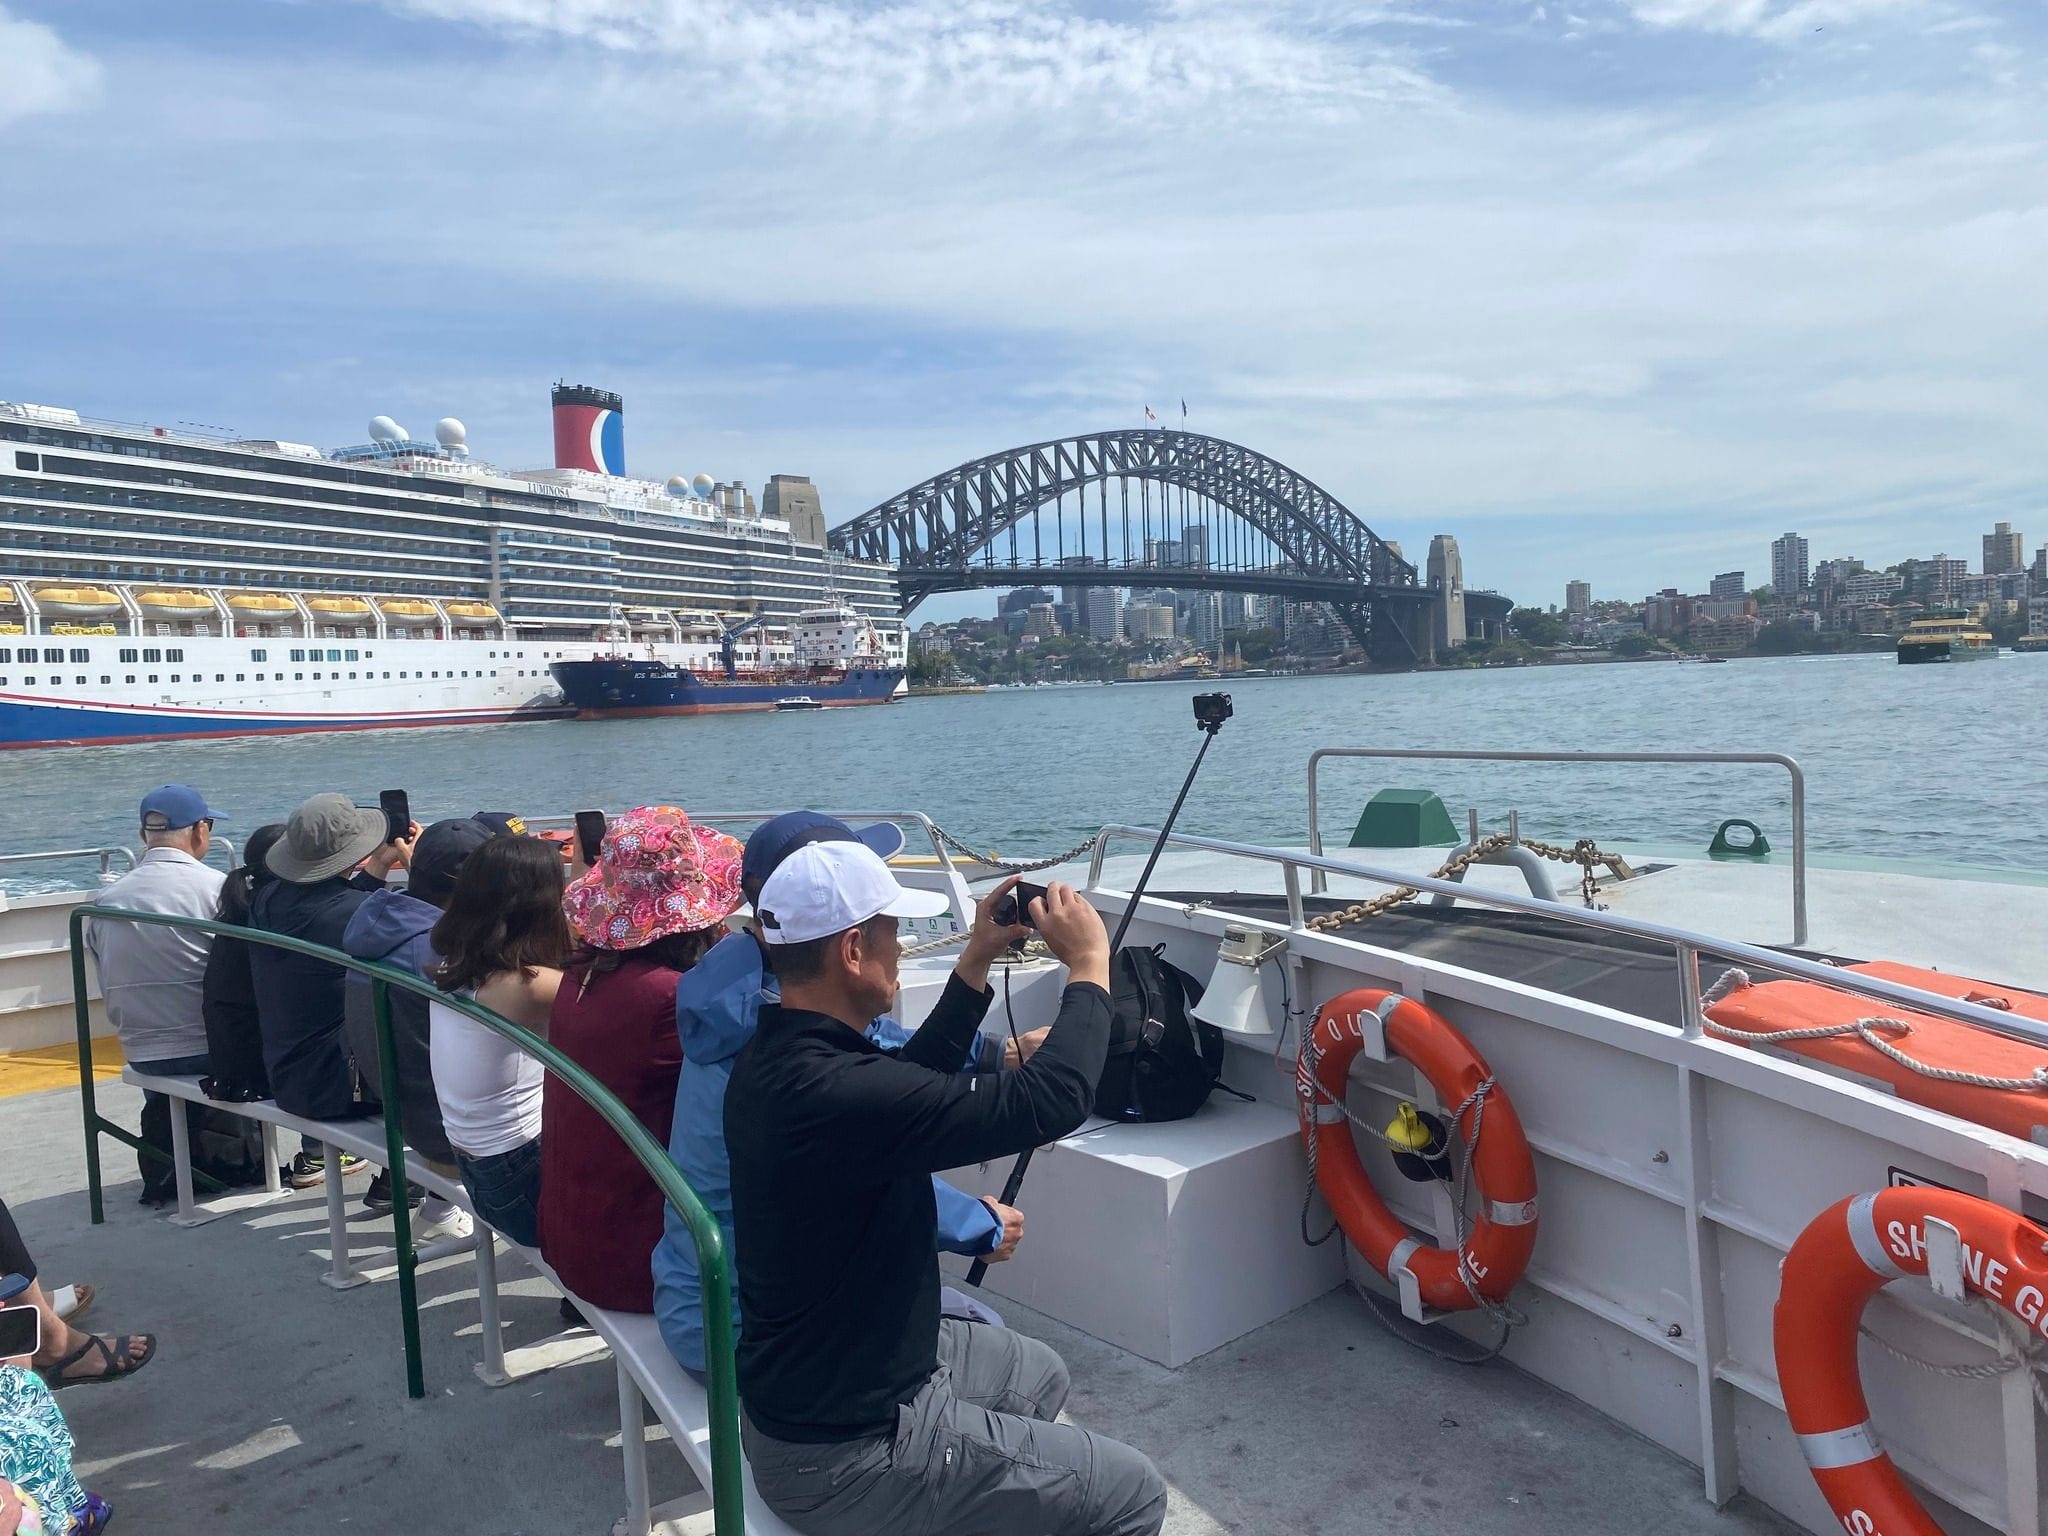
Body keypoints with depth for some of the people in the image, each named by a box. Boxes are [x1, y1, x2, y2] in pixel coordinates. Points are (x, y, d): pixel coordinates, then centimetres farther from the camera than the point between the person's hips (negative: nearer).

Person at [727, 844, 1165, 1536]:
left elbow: (910, 1083, 13)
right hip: (839, 1456, -9)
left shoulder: (773, 1057, -4)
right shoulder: (833, 1092, -34)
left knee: (1039, 1375, 28)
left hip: (793, 1386, 9)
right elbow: (1051, 1101, -32)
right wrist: (1089, 962, -18)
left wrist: (976, 961, 9)